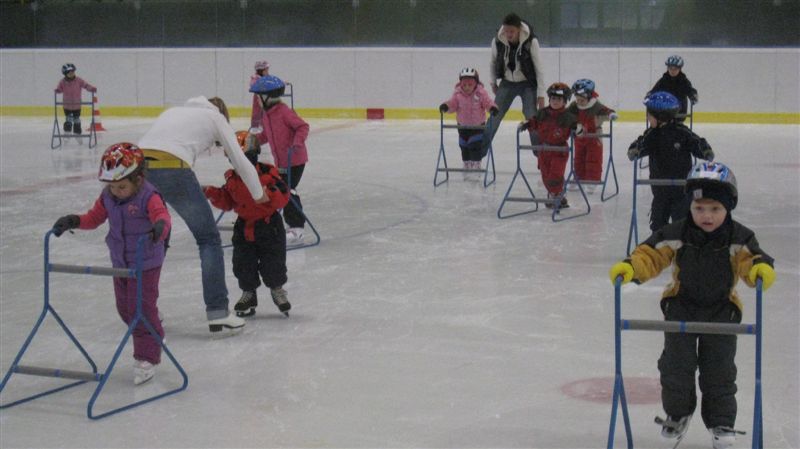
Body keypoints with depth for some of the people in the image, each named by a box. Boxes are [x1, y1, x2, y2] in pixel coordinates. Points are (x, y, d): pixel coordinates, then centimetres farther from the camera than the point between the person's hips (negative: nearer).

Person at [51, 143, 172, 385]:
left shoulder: (148, 197, -21)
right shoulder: (108, 197, -2)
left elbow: (162, 215, -37)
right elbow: (94, 217, 8)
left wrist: (160, 226, -61)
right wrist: (73, 221, -11)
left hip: (146, 263, -7)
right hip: (120, 262, 7)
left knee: (142, 309, -6)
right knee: (125, 308, 17)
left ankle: (147, 358, 4)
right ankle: (150, 336, 41)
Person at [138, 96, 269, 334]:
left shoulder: (172, 111, 34)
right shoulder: (216, 117, 21)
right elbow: (240, 161, 19)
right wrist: (259, 195, 35)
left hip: (138, 165, 5)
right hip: (172, 169, -5)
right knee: (209, 239, 9)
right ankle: (218, 314, 3)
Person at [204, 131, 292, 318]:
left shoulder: (267, 173, -15)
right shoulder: (232, 178, 0)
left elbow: (282, 197, -17)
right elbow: (227, 202, 8)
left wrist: (268, 193, -35)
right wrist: (212, 193, -6)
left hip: (268, 225, -4)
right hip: (244, 227, 4)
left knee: (272, 264, 2)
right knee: (243, 264, 5)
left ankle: (277, 289, 28)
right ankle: (248, 292, 27)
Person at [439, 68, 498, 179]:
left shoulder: (481, 93, -15)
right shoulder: (457, 94, -10)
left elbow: (488, 102, -18)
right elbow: (453, 104, -12)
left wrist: (492, 107, -40)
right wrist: (445, 106, -33)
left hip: (478, 125, -3)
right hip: (463, 126, 3)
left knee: (475, 146, -9)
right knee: (464, 147, 11)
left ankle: (476, 165, 3)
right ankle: (467, 165, 26)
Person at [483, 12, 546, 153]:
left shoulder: (531, 41, -24)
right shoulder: (497, 41, -16)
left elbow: (538, 67, -17)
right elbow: (494, 61, 5)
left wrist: (541, 95, -16)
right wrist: (493, 82, 12)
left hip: (527, 84, -3)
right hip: (507, 83, 3)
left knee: (531, 118, -12)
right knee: (495, 115, 1)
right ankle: (480, 149, 13)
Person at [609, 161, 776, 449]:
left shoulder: (738, 239, -14)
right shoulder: (676, 235, -14)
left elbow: (751, 261, -20)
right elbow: (650, 254, -15)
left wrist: (761, 269, -45)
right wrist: (629, 268, -34)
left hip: (722, 310, 0)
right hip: (682, 306, 1)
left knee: (719, 368, 3)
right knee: (676, 363, 3)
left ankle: (721, 421, 19)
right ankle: (677, 413, 26)